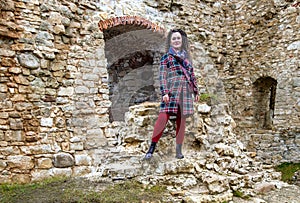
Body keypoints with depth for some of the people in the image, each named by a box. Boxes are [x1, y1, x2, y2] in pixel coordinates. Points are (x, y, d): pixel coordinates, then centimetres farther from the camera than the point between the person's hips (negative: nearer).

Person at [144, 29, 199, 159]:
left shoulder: (186, 57, 20)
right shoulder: (166, 57, 8)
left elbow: (192, 75, 21)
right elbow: (162, 76, -1)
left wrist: (196, 91, 17)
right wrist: (164, 93, -12)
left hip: (185, 92, 4)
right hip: (171, 91, -4)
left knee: (181, 121, 3)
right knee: (163, 118, -15)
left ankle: (179, 151, 10)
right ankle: (152, 147, -7)